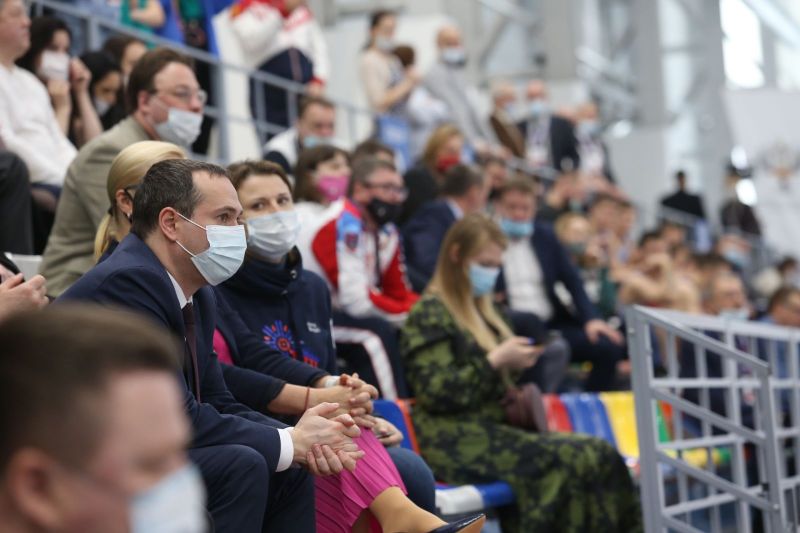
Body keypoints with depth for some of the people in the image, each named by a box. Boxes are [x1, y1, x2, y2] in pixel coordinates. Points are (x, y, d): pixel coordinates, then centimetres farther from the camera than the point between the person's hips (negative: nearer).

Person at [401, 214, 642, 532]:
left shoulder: (479, 312, 24)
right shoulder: (430, 314, -2)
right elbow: (436, 393, -12)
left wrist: (514, 365, 7)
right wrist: (496, 361, -14)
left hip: (491, 431, 8)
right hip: (457, 443, -8)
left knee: (601, 455, -17)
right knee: (573, 462, -28)